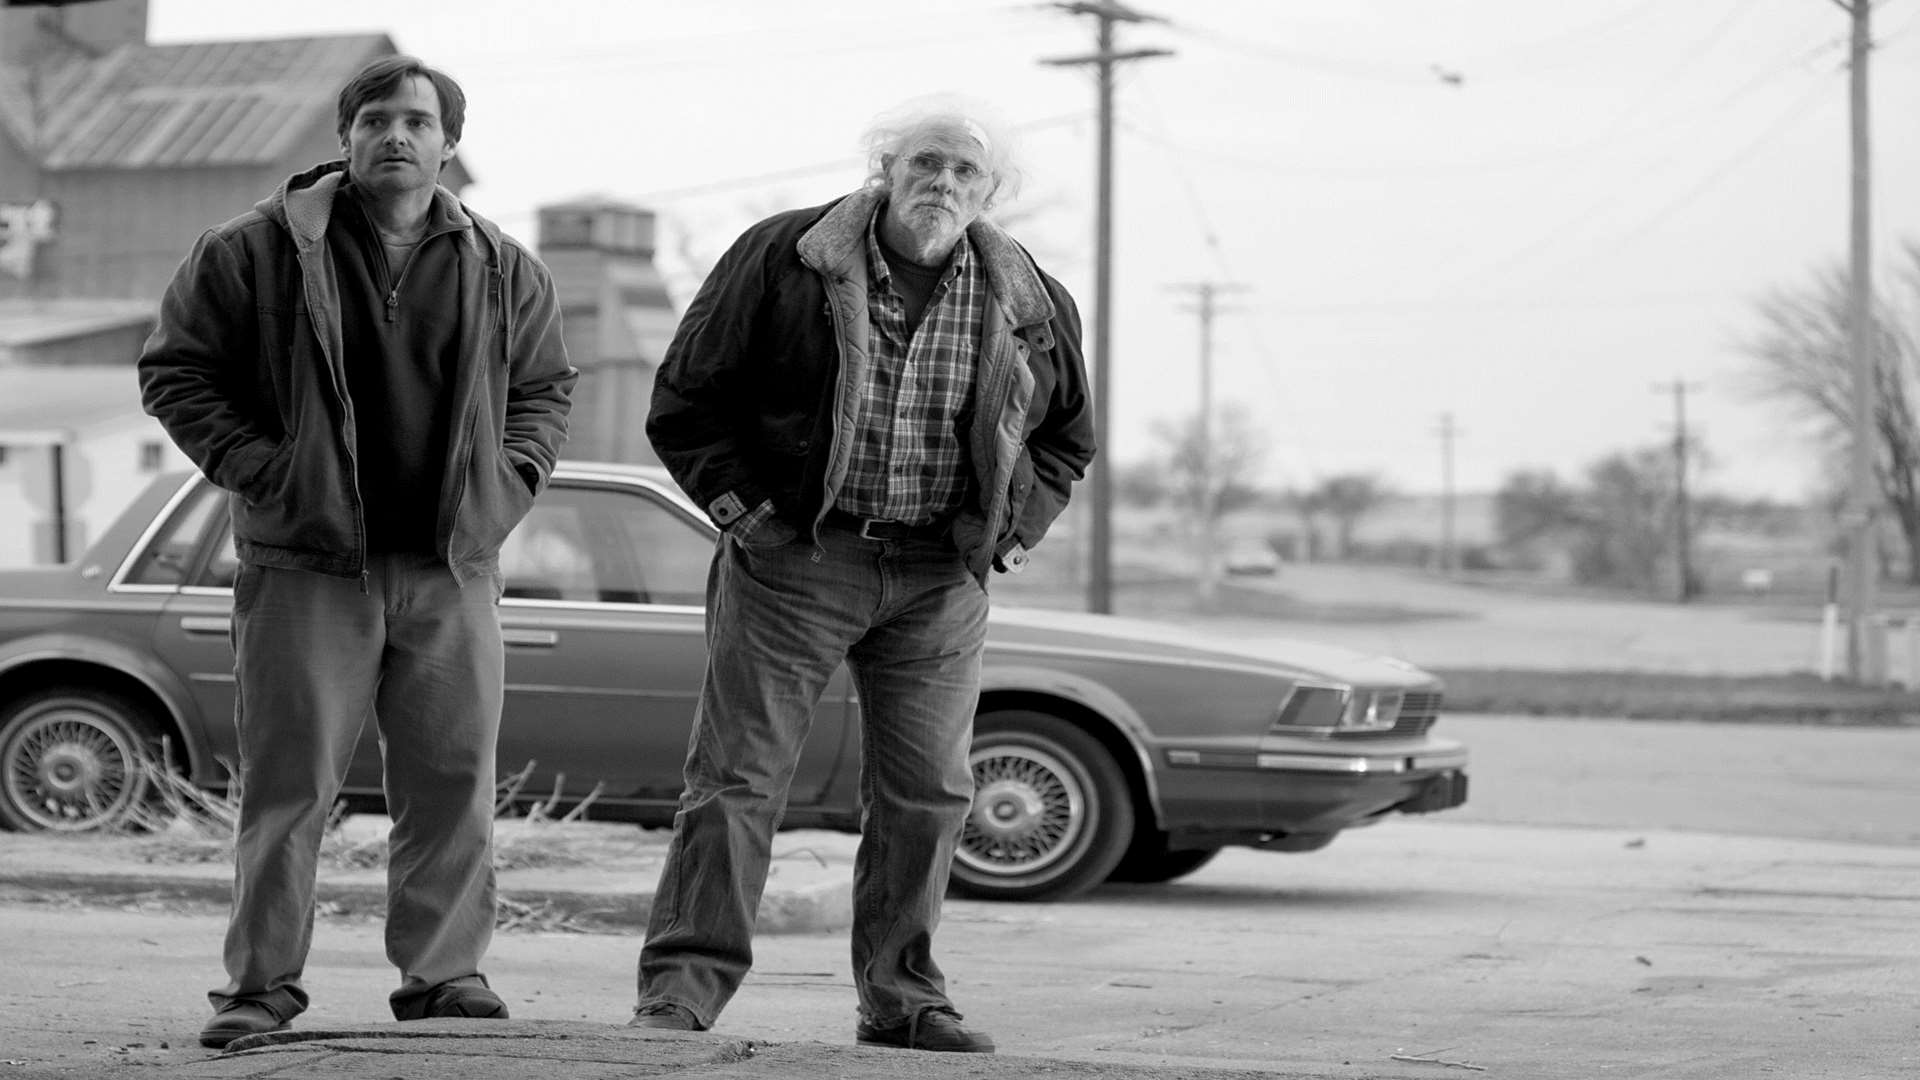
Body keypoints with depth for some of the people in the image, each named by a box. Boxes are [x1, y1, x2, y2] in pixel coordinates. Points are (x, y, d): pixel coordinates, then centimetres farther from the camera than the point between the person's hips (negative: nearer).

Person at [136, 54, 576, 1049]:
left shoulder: (501, 270, 10)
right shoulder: (259, 251, 0)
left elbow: (545, 388, 21)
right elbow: (176, 370, 4)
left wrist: (509, 480, 5)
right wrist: (254, 467, -7)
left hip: (453, 566, 3)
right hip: (306, 565, -3)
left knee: (454, 782, 4)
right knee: (289, 783, -2)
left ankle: (444, 972, 15)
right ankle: (261, 986, 5)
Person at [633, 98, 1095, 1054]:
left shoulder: (1029, 302, 5)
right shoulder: (781, 260, -5)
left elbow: (1068, 435, 20)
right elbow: (685, 398, 2)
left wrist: (1013, 530, 8)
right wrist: (737, 505, -5)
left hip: (940, 579, 3)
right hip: (794, 556, -3)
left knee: (926, 792, 4)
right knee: (737, 775, -5)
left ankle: (901, 998, 15)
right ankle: (683, 982, -1)